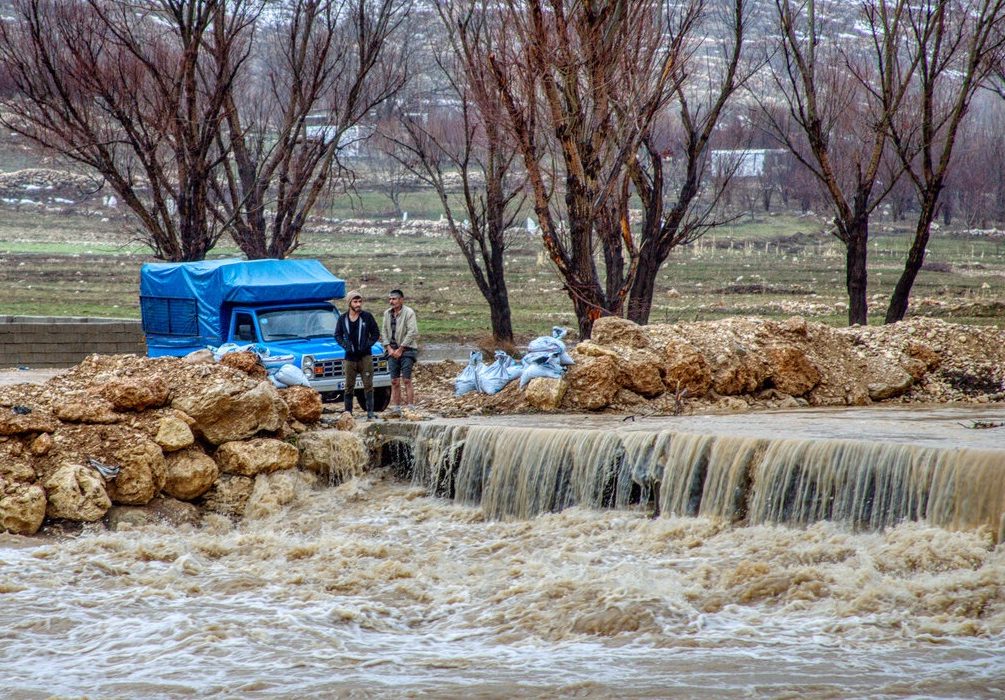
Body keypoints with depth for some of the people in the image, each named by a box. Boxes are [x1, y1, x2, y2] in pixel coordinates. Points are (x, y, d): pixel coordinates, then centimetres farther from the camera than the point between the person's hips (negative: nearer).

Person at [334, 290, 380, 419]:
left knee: (368, 385, -5)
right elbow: (337, 335, 12)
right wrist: (345, 345, -6)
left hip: (365, 356, -2)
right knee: (349, 386, 5)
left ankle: (370, 412, -4)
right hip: (350, 357, 2)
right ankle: (348, 412, 12)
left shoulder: (367, 316, 1)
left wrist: (368, 344, -9)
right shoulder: (343, 319, 5)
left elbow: (376, 334, 6)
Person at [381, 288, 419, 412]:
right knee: (394, 382, 4)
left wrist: (400, 349, -13)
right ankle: (396, 408, 8)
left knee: (406, 381, -10)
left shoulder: (409, 313, -7)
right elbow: (383, 331, 13)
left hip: (406, 350, -5)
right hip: (392, 351, 5)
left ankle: (410, 407, -10)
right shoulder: (387, 314, 11)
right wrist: (389, 348, -1)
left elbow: (412, 332, -12)